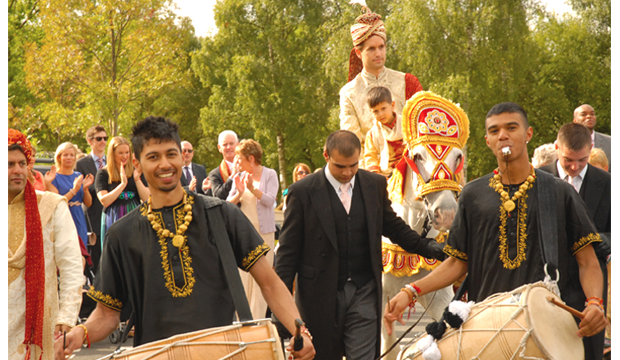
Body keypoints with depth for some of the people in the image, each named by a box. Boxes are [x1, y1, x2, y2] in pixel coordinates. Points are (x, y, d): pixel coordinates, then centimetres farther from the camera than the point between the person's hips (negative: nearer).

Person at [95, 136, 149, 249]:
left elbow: (146, 198, 2)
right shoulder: (103, 173, 2)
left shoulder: (136, 171, 8)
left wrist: (137, 180, -12)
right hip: (113, 220, -2)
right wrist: (123, 184, -16)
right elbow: (104, 201, -11)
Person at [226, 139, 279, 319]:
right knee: (242, 274, 0)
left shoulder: (270, 174, 1)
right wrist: (239, 193, -13)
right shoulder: (239, 177, 10)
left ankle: (257, 320, 0)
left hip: (264, 232, -3)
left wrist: (253, 189, -25)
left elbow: (270, 200, -11)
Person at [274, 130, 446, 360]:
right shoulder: (302, 192, -5)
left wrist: (432, 248, 5)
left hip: (363, 292, 2)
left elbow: (393, 227, 17)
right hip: (320, 296, -2)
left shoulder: (376, 185, 5)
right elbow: (288, 251, -3)